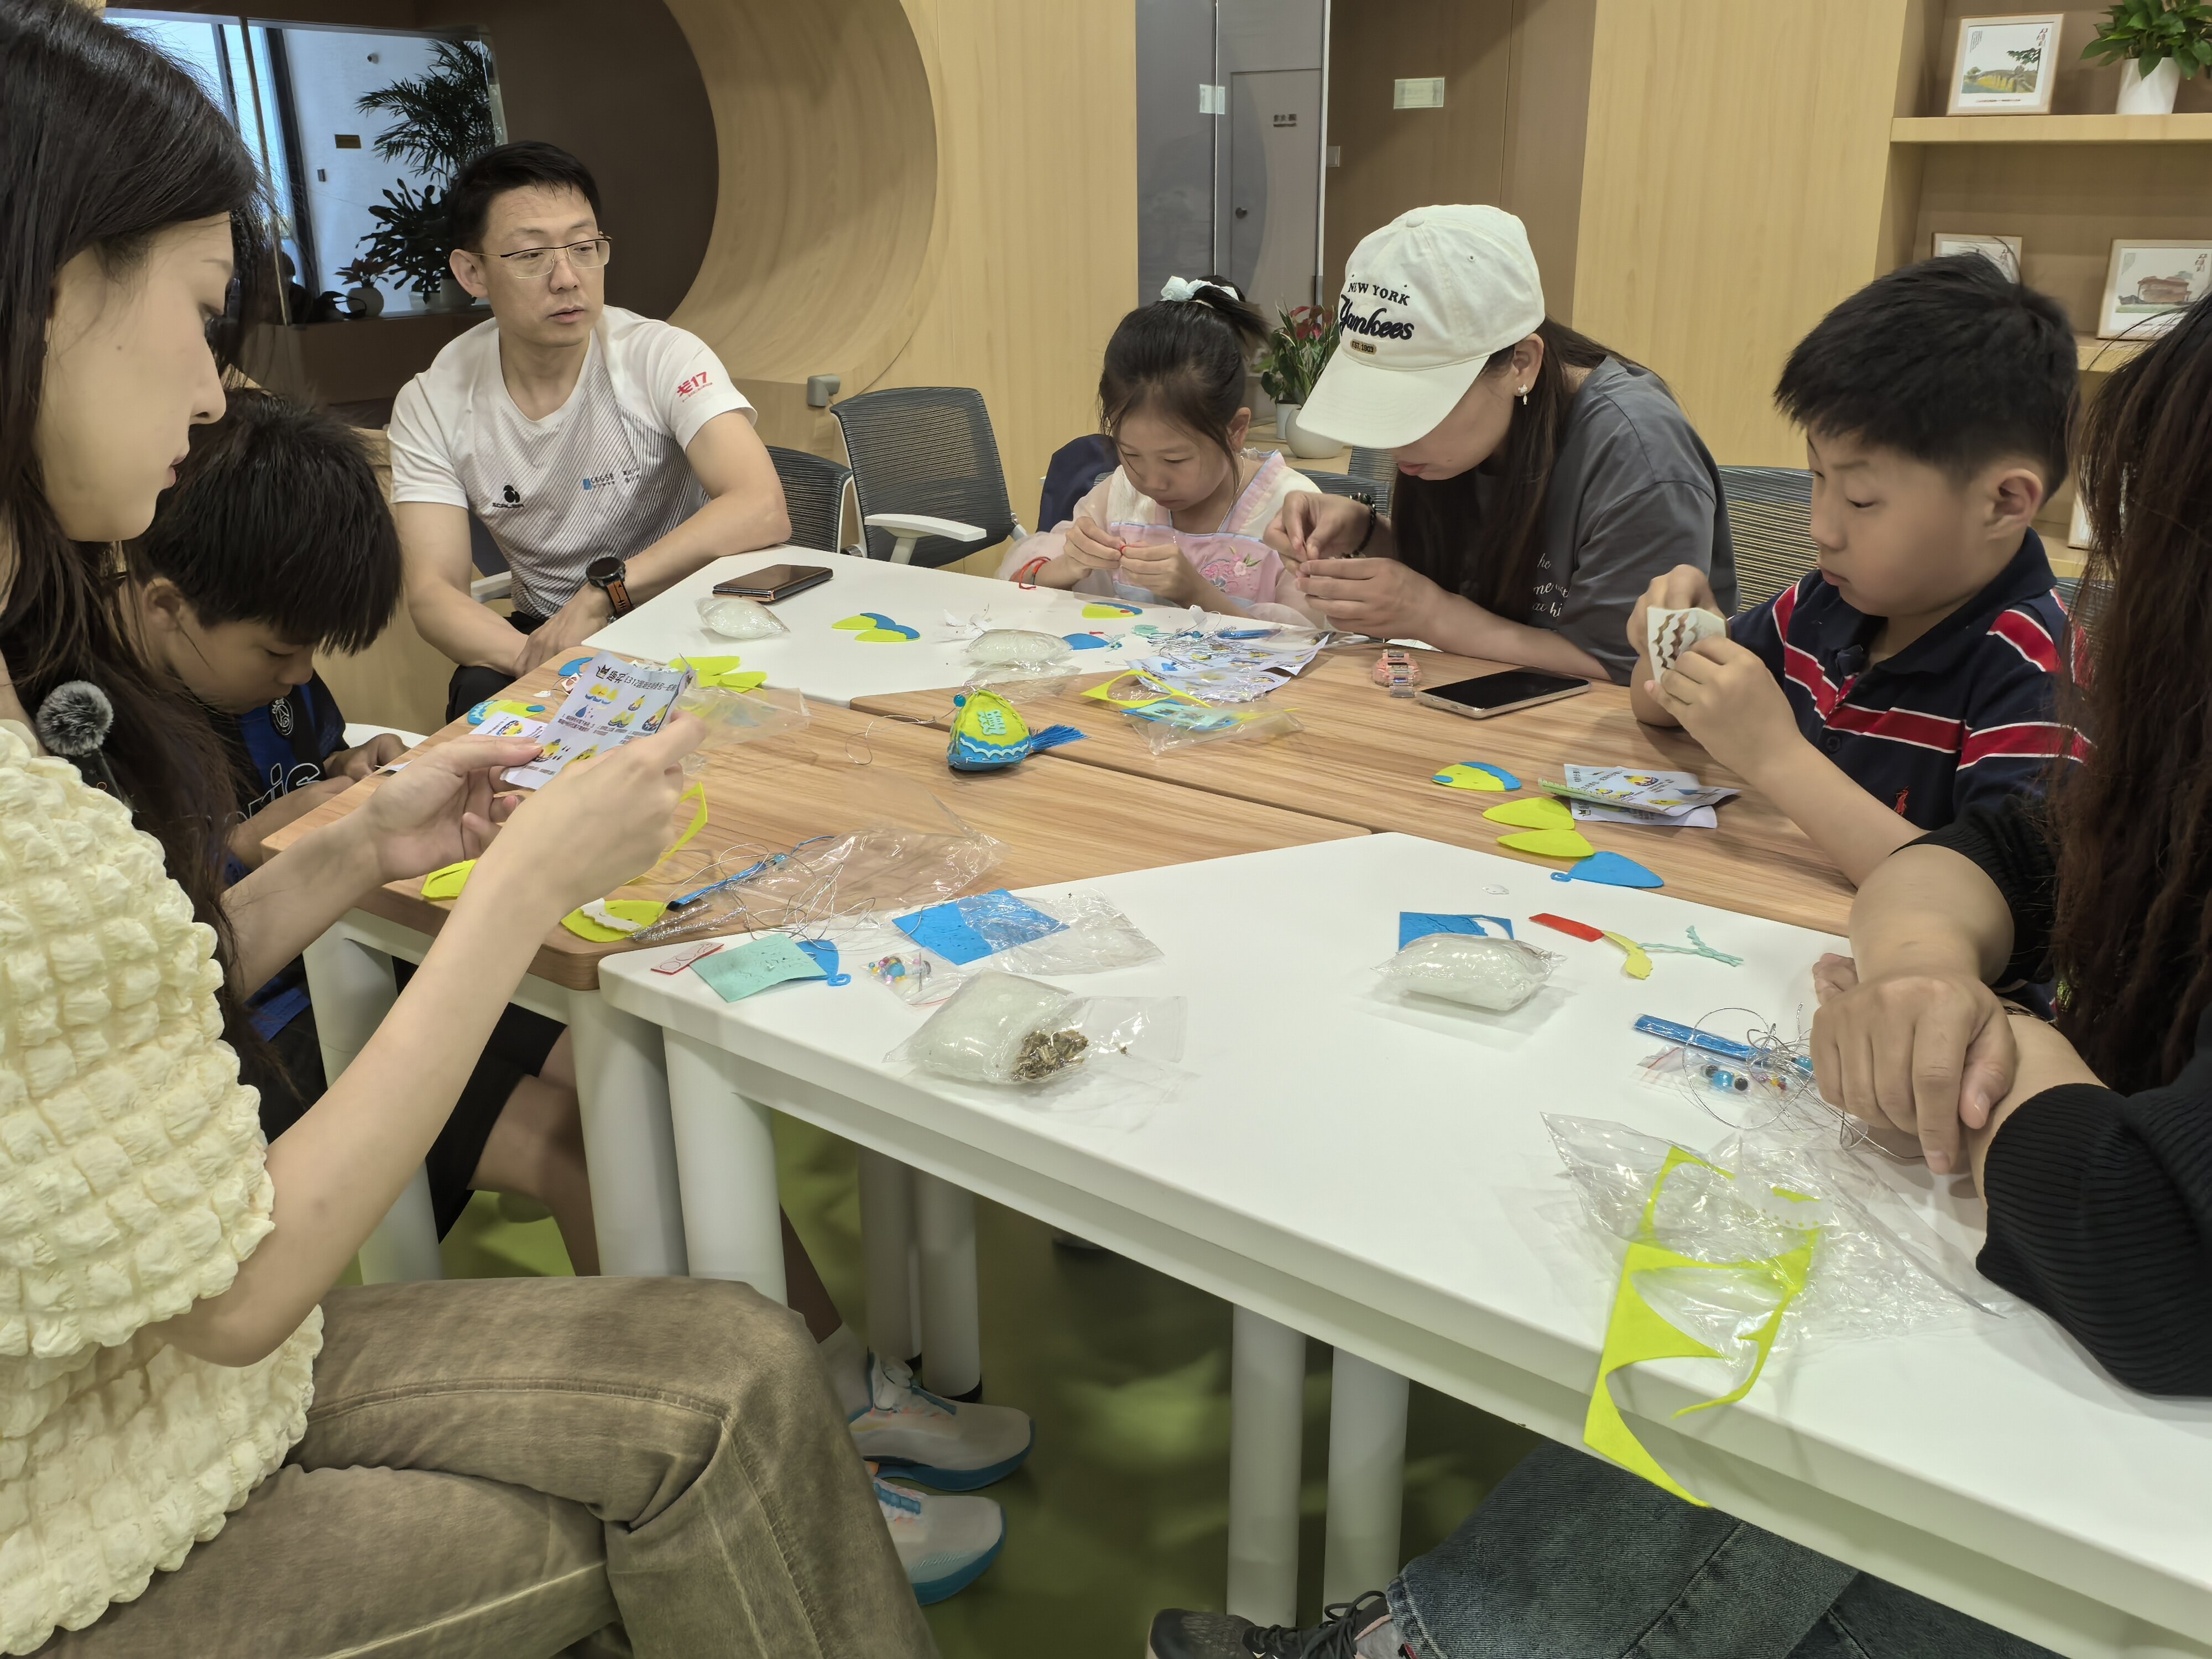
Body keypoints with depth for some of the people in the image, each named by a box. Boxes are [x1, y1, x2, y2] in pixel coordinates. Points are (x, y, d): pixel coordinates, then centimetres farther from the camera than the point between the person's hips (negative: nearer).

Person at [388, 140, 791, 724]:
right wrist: (537, 662, -34)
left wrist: (602, 593, -34)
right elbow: (432, 591, -13)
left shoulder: (665, 358, -14)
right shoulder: (431, 407, -6)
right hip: (542, 632, 1)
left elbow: (762, 511, -28)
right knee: (479, 696, -32)